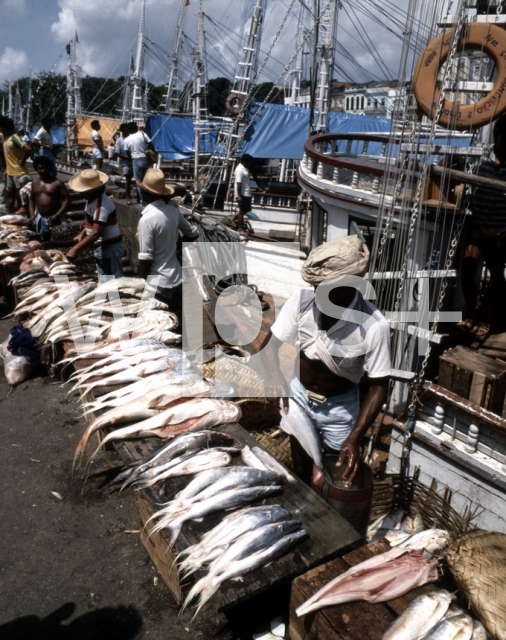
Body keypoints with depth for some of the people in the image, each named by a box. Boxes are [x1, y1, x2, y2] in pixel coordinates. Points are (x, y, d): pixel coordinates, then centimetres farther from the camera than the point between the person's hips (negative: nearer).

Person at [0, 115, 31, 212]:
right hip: (10, 172, 9)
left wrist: (22, 161, -19)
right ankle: (10, 214, 23)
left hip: (19, 172, -9)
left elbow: (28, 149, -31)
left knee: (19, 195, 0)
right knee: (10, 194, 14)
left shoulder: (14, 138, -17)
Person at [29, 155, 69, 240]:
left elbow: (66, 199, -11)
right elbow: (31, 199, 20)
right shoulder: (35, 183, 9)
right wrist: (32, 214, 6)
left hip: (55, 218, -5)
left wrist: (57, 215, -19)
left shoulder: (57, 183, -8)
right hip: (40, 218, 5)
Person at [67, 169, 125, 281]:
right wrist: (82, 234, 6)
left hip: (110, 247, -10)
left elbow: (96, 233, -33)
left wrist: (75, 249, -34)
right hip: (101, 247, 10)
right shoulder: (92, 199, 4)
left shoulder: (102, 205, -27)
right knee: (104, 281, 20)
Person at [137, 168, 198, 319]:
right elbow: (193, 234, 15)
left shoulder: (147, 219, -19)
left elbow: (145, 259, -18)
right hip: (177, 280, 7)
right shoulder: (173, 210, 0)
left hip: (158, 285, -7)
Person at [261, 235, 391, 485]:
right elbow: (270, 344, -11)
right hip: (299, 394, 2)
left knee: (340, 474, 19)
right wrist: (274, 375, -31)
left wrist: (355, 438, -27)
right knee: (301, 468, 22)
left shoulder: (374, 326, -29)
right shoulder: (302, 300, -24)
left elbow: (379, 386, -20)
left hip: (339, 407, -2)